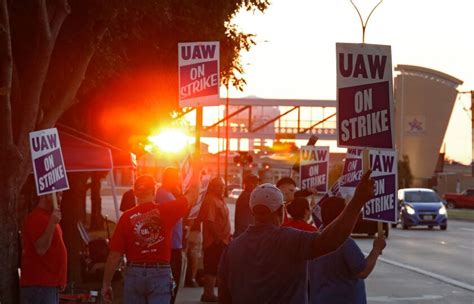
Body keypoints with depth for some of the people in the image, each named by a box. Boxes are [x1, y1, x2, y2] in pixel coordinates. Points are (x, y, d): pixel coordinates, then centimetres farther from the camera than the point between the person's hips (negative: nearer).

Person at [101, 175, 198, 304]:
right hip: (160, 274, -1)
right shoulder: (165, 211, -6)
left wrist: (106, 284, 4)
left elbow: (115, 255, -4)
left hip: (134, 274, 1)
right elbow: (193, 195, 9)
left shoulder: (126, 217, -5)